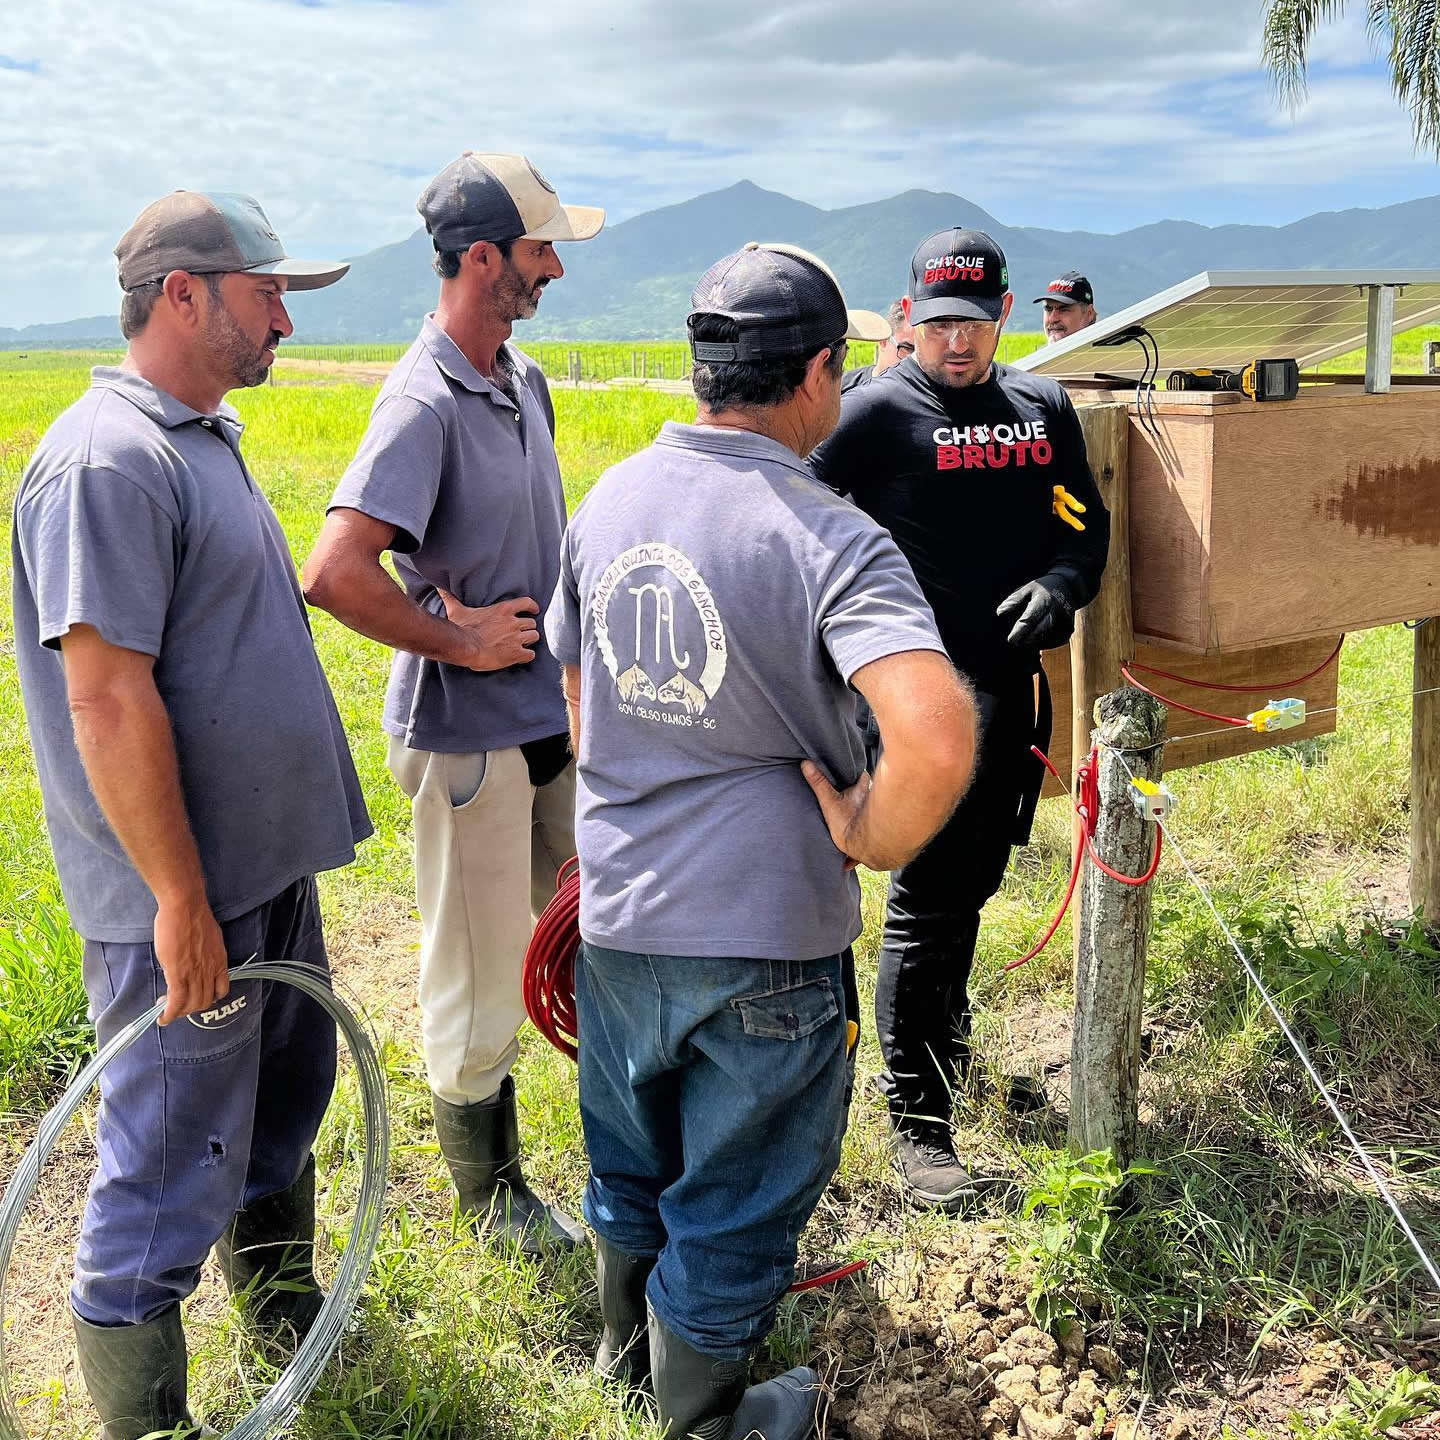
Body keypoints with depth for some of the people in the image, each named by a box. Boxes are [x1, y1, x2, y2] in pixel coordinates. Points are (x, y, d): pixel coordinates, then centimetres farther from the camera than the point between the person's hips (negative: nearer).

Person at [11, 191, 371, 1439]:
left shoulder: (203, 438, 12)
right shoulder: (109, 460, -20)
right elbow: (108, 696, -25)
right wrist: (181, 899, -23)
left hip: (268, 865, 10)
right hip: (185, 896, -10)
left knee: (287, 1102, 24)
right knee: (175, 1166, 3)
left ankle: (288, 1319, 44)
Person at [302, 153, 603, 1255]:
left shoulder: (524, 379, 7)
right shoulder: (425, 402, -20)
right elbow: (335, 575, -30)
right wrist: (457, 640, -18)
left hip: (554, 715, 8)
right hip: (468, 734, -8)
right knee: (482, 975, 7)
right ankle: (490, 1193, 28)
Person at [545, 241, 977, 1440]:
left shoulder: (609, 499, 0)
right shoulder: (832, 541, -21)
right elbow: (938, 739, -35)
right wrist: (873, 840, -16)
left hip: (618, 913, 6)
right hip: (766, 935, -6)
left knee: (631, 1162, 28)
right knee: (734, 1198, 16)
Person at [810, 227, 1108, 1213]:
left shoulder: (1043, 407, 10)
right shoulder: (879, 412, -7)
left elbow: (1086, 526, 14)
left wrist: (1060, 584, -7)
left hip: (1018, 684, 6)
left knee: (974, 881, 20)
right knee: (928, 900, -4)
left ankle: (944, 1037, 43)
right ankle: (920, 1121, 6)